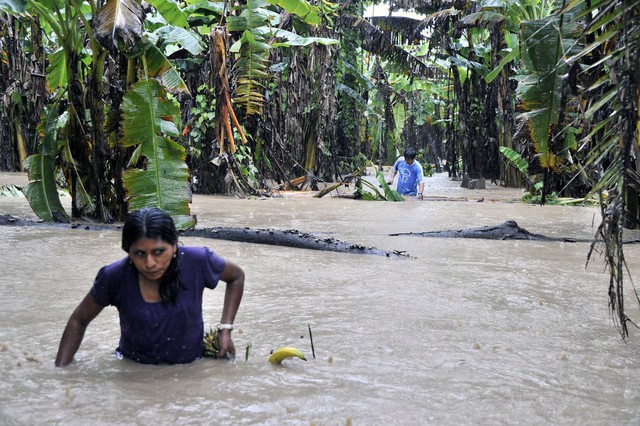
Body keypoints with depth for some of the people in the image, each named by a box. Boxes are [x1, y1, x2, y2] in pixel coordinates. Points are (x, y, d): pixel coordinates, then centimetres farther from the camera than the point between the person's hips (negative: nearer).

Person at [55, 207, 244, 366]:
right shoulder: (114, 277, -16)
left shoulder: (197, 262, -16)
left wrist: (225, 329, -2)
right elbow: (79, 321, 1)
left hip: (190, 369, -1)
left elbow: (237, 276, 6)